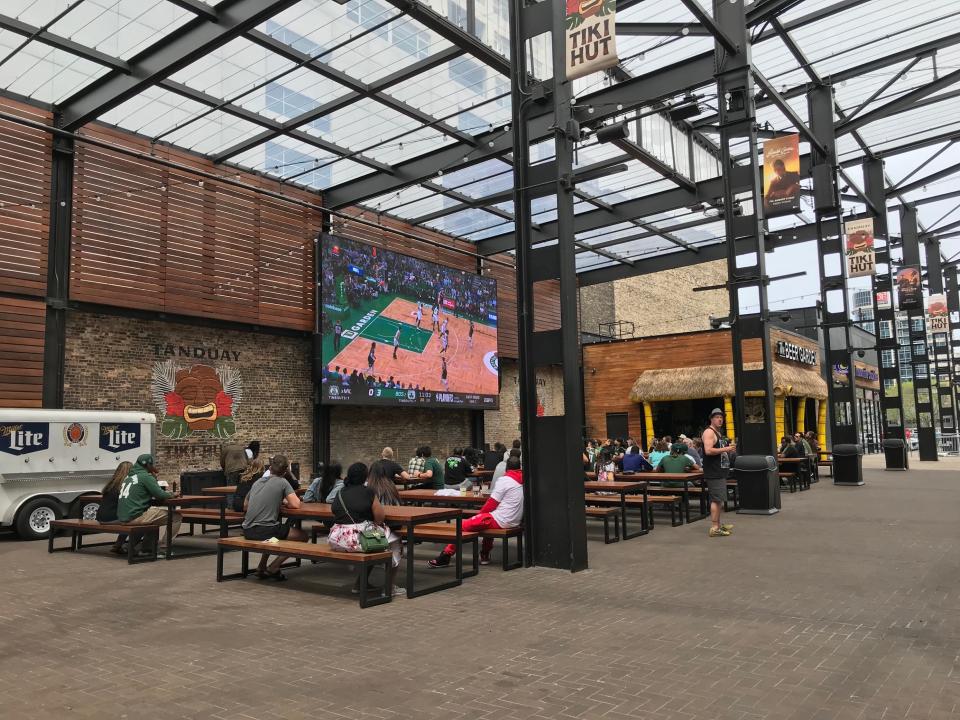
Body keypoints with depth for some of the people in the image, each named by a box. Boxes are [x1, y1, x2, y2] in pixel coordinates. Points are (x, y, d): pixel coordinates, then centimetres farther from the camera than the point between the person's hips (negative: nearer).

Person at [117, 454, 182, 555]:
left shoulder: (129, 476, 17)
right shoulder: (146, 476, -8)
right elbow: (160, 495, -12)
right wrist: (170, 494, 8)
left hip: (122, 517, 9)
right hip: (135, 516, -9)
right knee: (175, 517, -6)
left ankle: (147, 548, 26)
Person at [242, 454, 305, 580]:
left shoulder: (258, 481, 16)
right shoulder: (282, 482, -3)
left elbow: (245, 506, 26)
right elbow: (296, 504, -12)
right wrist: (285, 502, 11)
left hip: (247, 531, 7)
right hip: (264, 531, -7)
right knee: (303, 536, 10)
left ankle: (261, 567, 30)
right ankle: (273, 568, 7)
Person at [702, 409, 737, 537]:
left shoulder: (718, 433, 20)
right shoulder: (709, 432, -12)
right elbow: (708, 451, -25)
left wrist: (728, 450, 14)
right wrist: (725, 449, -20)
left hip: (720, 472, 10)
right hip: (713, 473, -10)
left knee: (719, 499, 14)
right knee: (716, 500, -10)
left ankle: (718, 525, 22)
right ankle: (714, 528, -8)